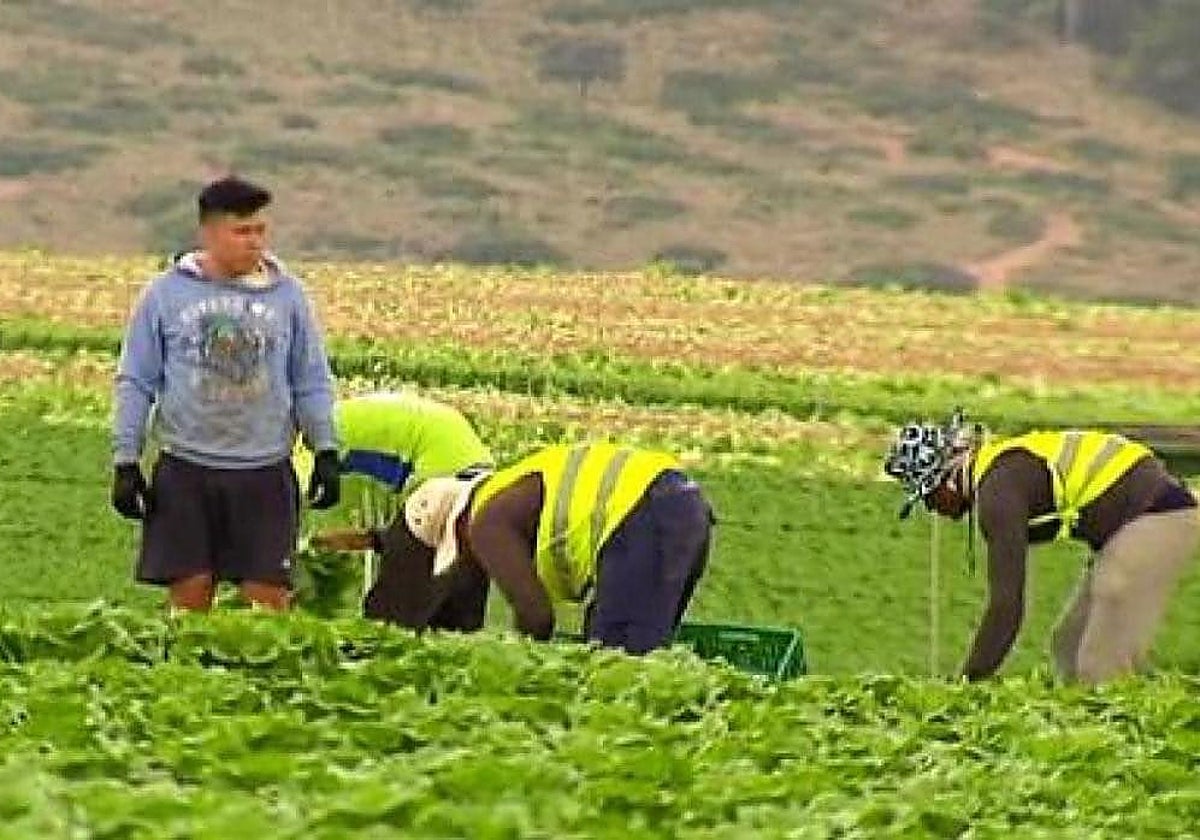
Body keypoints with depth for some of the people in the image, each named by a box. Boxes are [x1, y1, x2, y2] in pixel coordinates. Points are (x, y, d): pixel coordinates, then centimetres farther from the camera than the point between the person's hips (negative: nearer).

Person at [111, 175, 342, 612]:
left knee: (269, 596, -3)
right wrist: (126, 462, 0)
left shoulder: (287, 294, 6)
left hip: (265, 473, 1)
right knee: (190, 591, 0)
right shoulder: (166, 294, 1)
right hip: (187, 470, -1)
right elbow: (135, 383, 5)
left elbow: (311, 383, 12)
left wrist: (326, 451, 4)